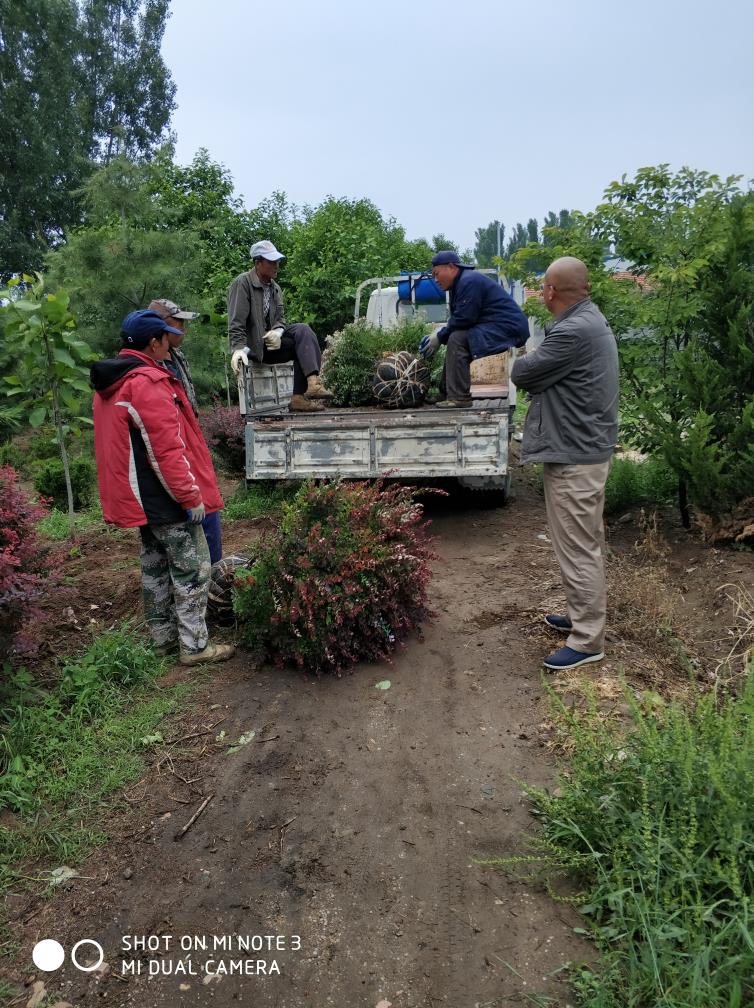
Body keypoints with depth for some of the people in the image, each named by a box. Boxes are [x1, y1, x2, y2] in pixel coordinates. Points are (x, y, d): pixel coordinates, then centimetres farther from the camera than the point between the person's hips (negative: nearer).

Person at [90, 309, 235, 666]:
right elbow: (168, 450, -23)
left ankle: (164, 637, 28)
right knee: (192, 571, 0)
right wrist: (192, 497, -17)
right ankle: (194, 646, 7)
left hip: (140, 499, 10)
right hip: (166, 500, -10)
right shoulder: (148, 383, -20)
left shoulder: (109, 385, 12)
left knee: (156, 569, 18)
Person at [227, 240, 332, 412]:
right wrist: (239, 348, -27)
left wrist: (277, 332, -12)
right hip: (254, 345, -7)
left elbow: (278, 320, 12)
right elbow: (236, 322, -14)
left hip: (270, 340, 7)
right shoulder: (242, 283, -6)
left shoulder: (275, 288, 16)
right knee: (303, 339, -20)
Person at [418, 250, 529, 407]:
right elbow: (457, 319, 14)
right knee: (453, 338, 17)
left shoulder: (469, 281, -16)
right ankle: (446, 393, 14)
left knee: (457, 339, -23)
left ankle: (458, 398, -23)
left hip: (509, 329, -11)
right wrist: (437, 335, 0)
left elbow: (463, 319, -21)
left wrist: (439, 337, -10)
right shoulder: (460, 282, 16)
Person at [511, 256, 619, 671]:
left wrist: (527, 358, 5)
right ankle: (582, 615, 35)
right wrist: (538, 362, -2)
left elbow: (521, 373, -14)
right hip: (585, 447, 11)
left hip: (574, 455, -11)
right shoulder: (591, 319, 11)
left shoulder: (573, 332, -23)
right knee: (584, 544, 20)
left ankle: (587, 640, 8)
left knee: (578, 548, -2)